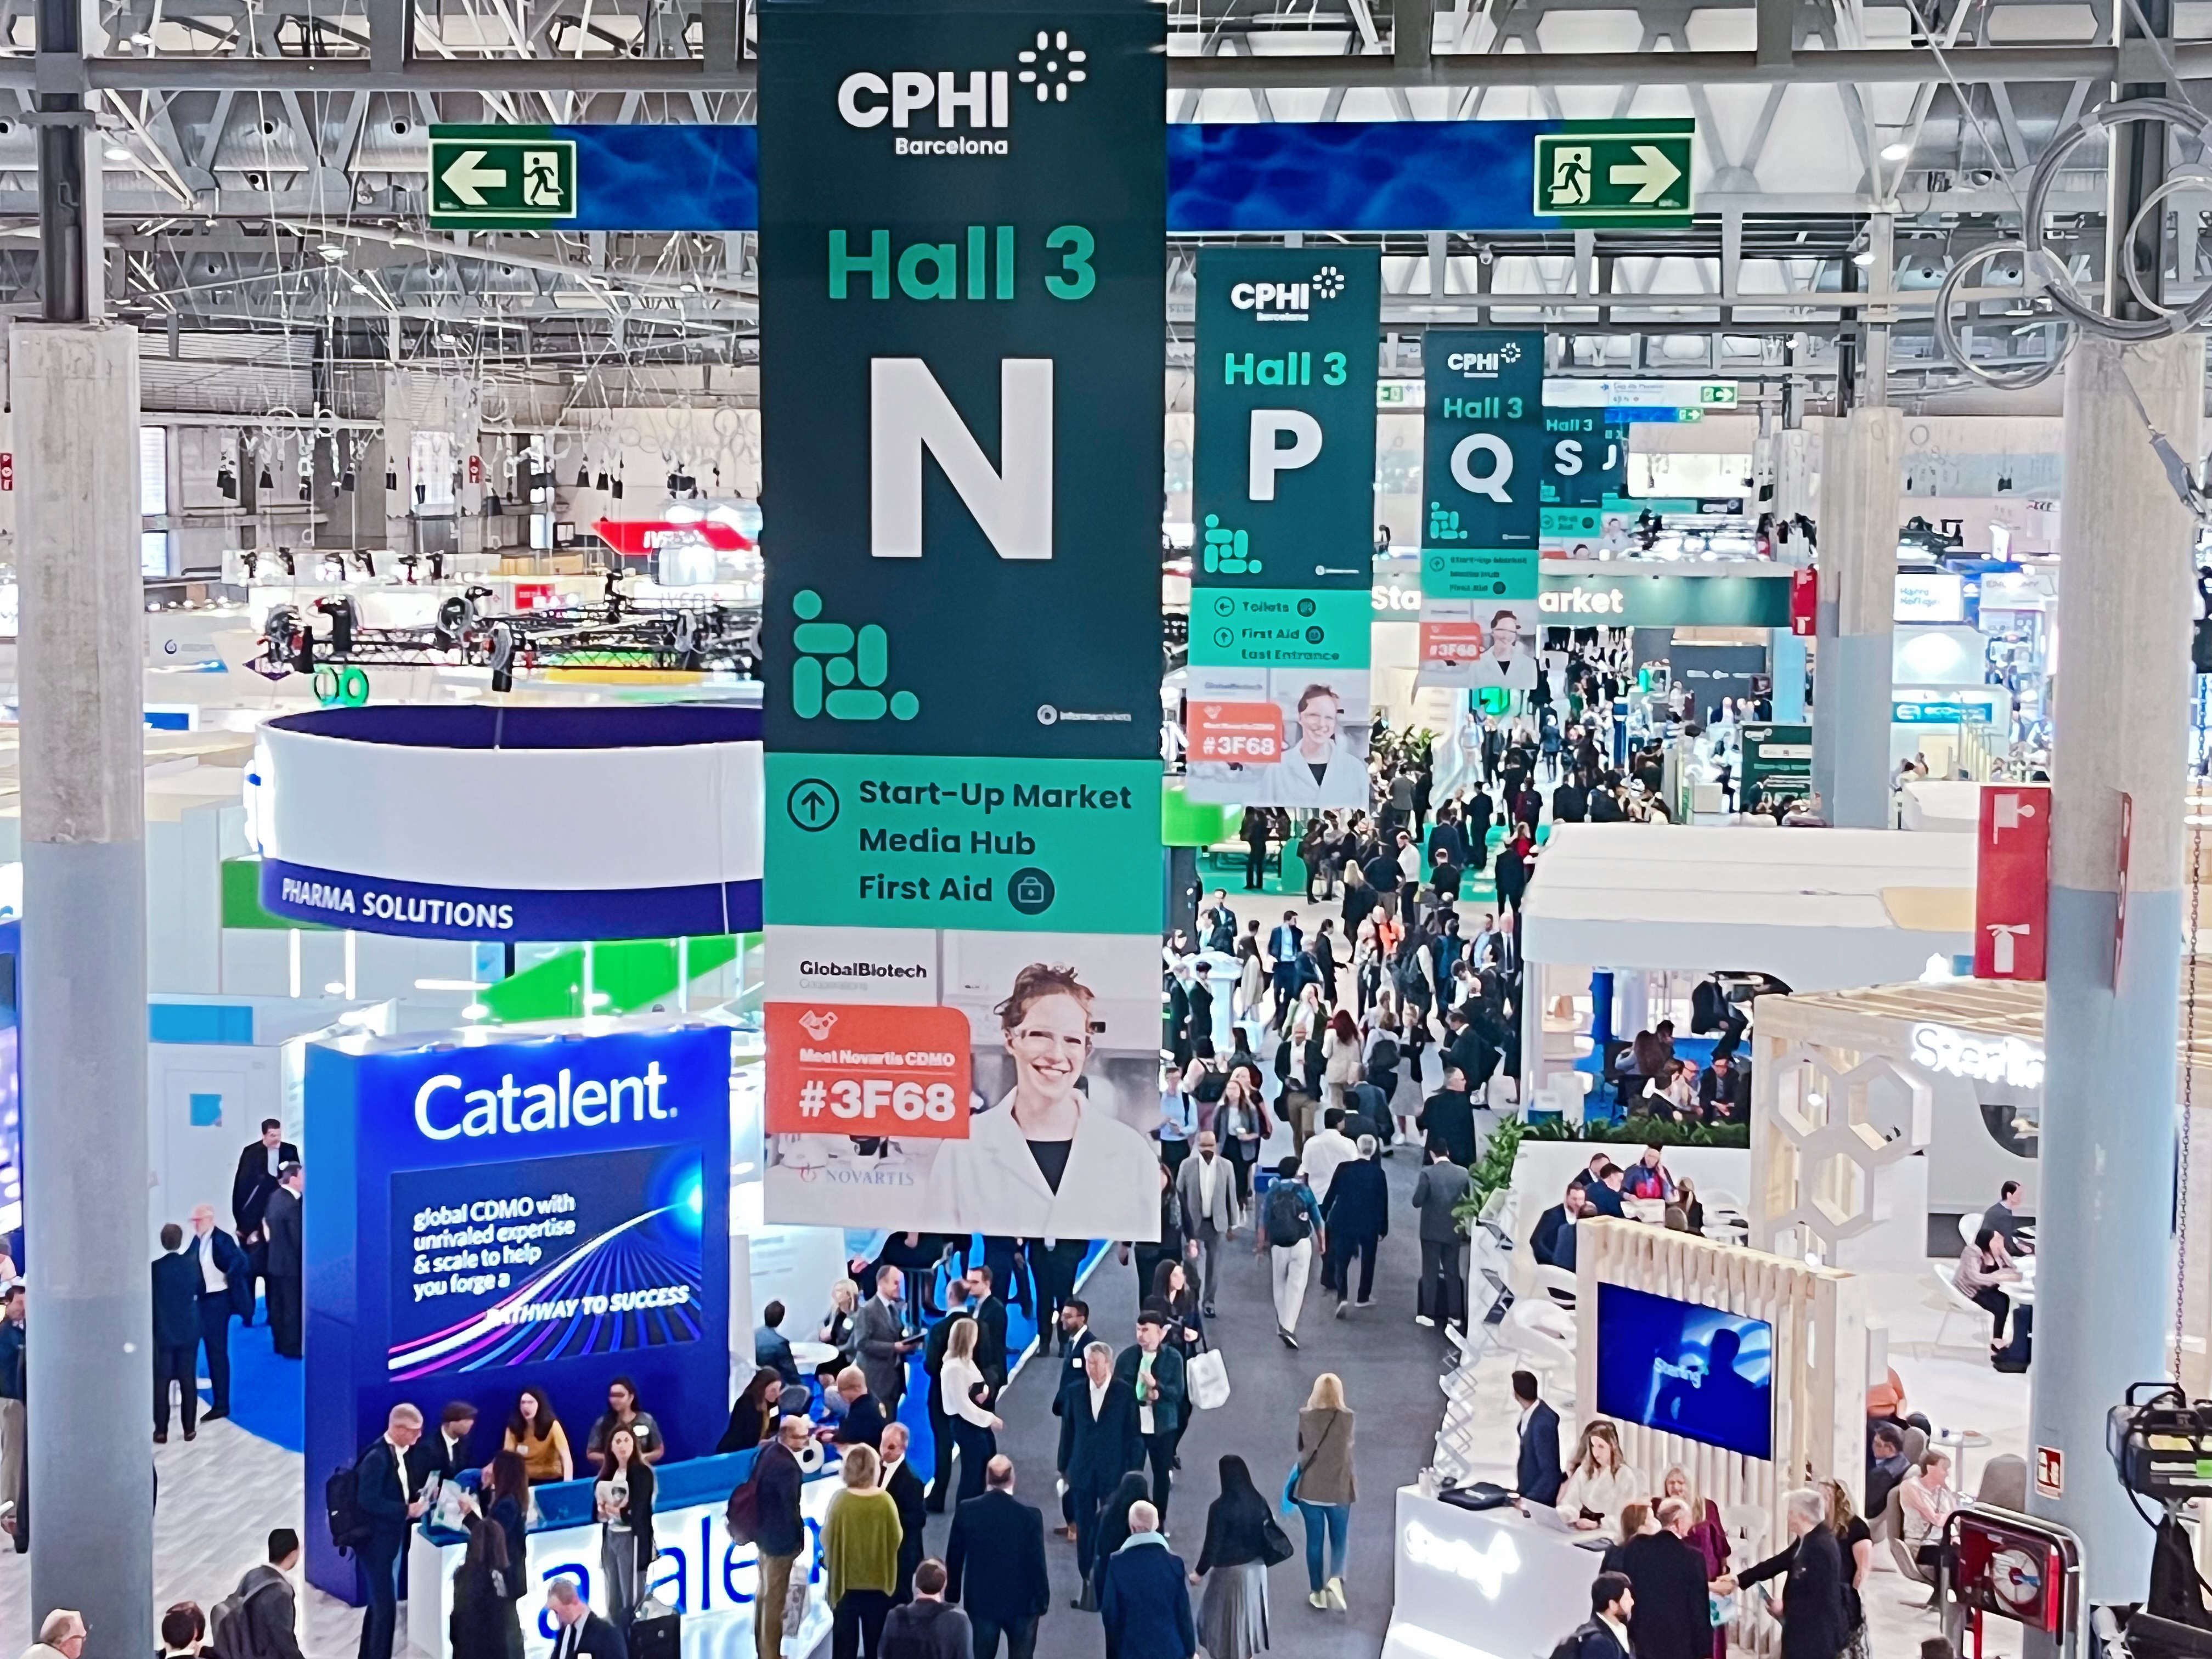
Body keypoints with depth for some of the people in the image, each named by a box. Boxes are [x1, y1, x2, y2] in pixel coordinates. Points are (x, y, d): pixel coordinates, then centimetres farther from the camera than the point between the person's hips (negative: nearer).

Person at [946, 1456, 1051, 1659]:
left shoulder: (966, 1510, -10)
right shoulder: (1029, 1514, -17)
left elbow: (954, 1558, -1)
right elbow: (1037, 1562, -13)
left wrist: (952, 1596, 11)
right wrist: (1043, 1599, 1)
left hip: (981, 1599, 2)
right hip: (1021, 1600, -2)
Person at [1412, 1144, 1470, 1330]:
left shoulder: (1428, 1173, -15)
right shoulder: (1463, 1173, -3)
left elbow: (1417, 1202, -13)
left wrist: (1418, 1189, 6)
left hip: (1432, 1231, -3)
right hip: (1454, 1231, 3)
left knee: (1430, 1273, 4)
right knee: (1453, 1273, 11)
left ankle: (1429, 1314, 6)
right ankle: (1456, 1315, 12)